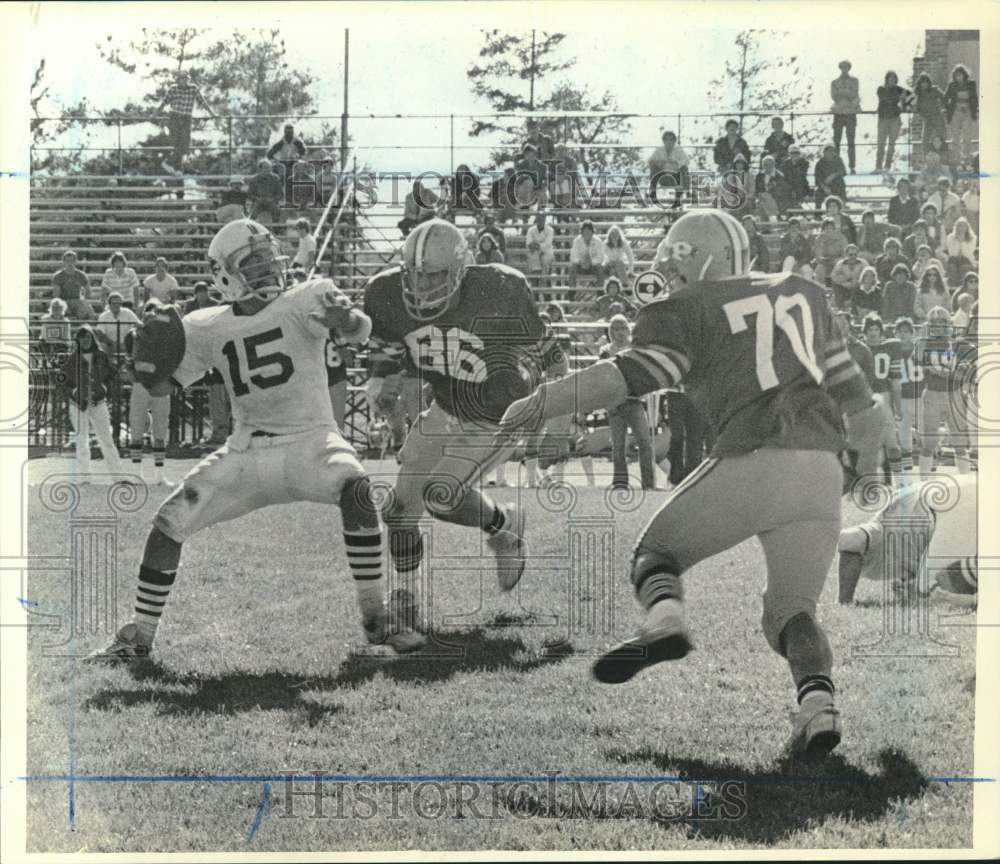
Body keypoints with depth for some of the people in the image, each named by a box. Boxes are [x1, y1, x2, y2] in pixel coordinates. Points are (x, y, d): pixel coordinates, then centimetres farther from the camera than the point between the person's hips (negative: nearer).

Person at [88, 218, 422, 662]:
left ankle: (375, 617, -21)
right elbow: (161, 384, 9)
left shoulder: (304, 301, -7)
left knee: (355, 490, -33)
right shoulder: (208, 327, 4)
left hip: (308, 441, -4)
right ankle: (138, 637, 10)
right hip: (246, 453, 4)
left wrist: (345, 319, -49)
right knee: (170, 521, -6)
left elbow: (359, 330, -25)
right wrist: (150, 350, -13)